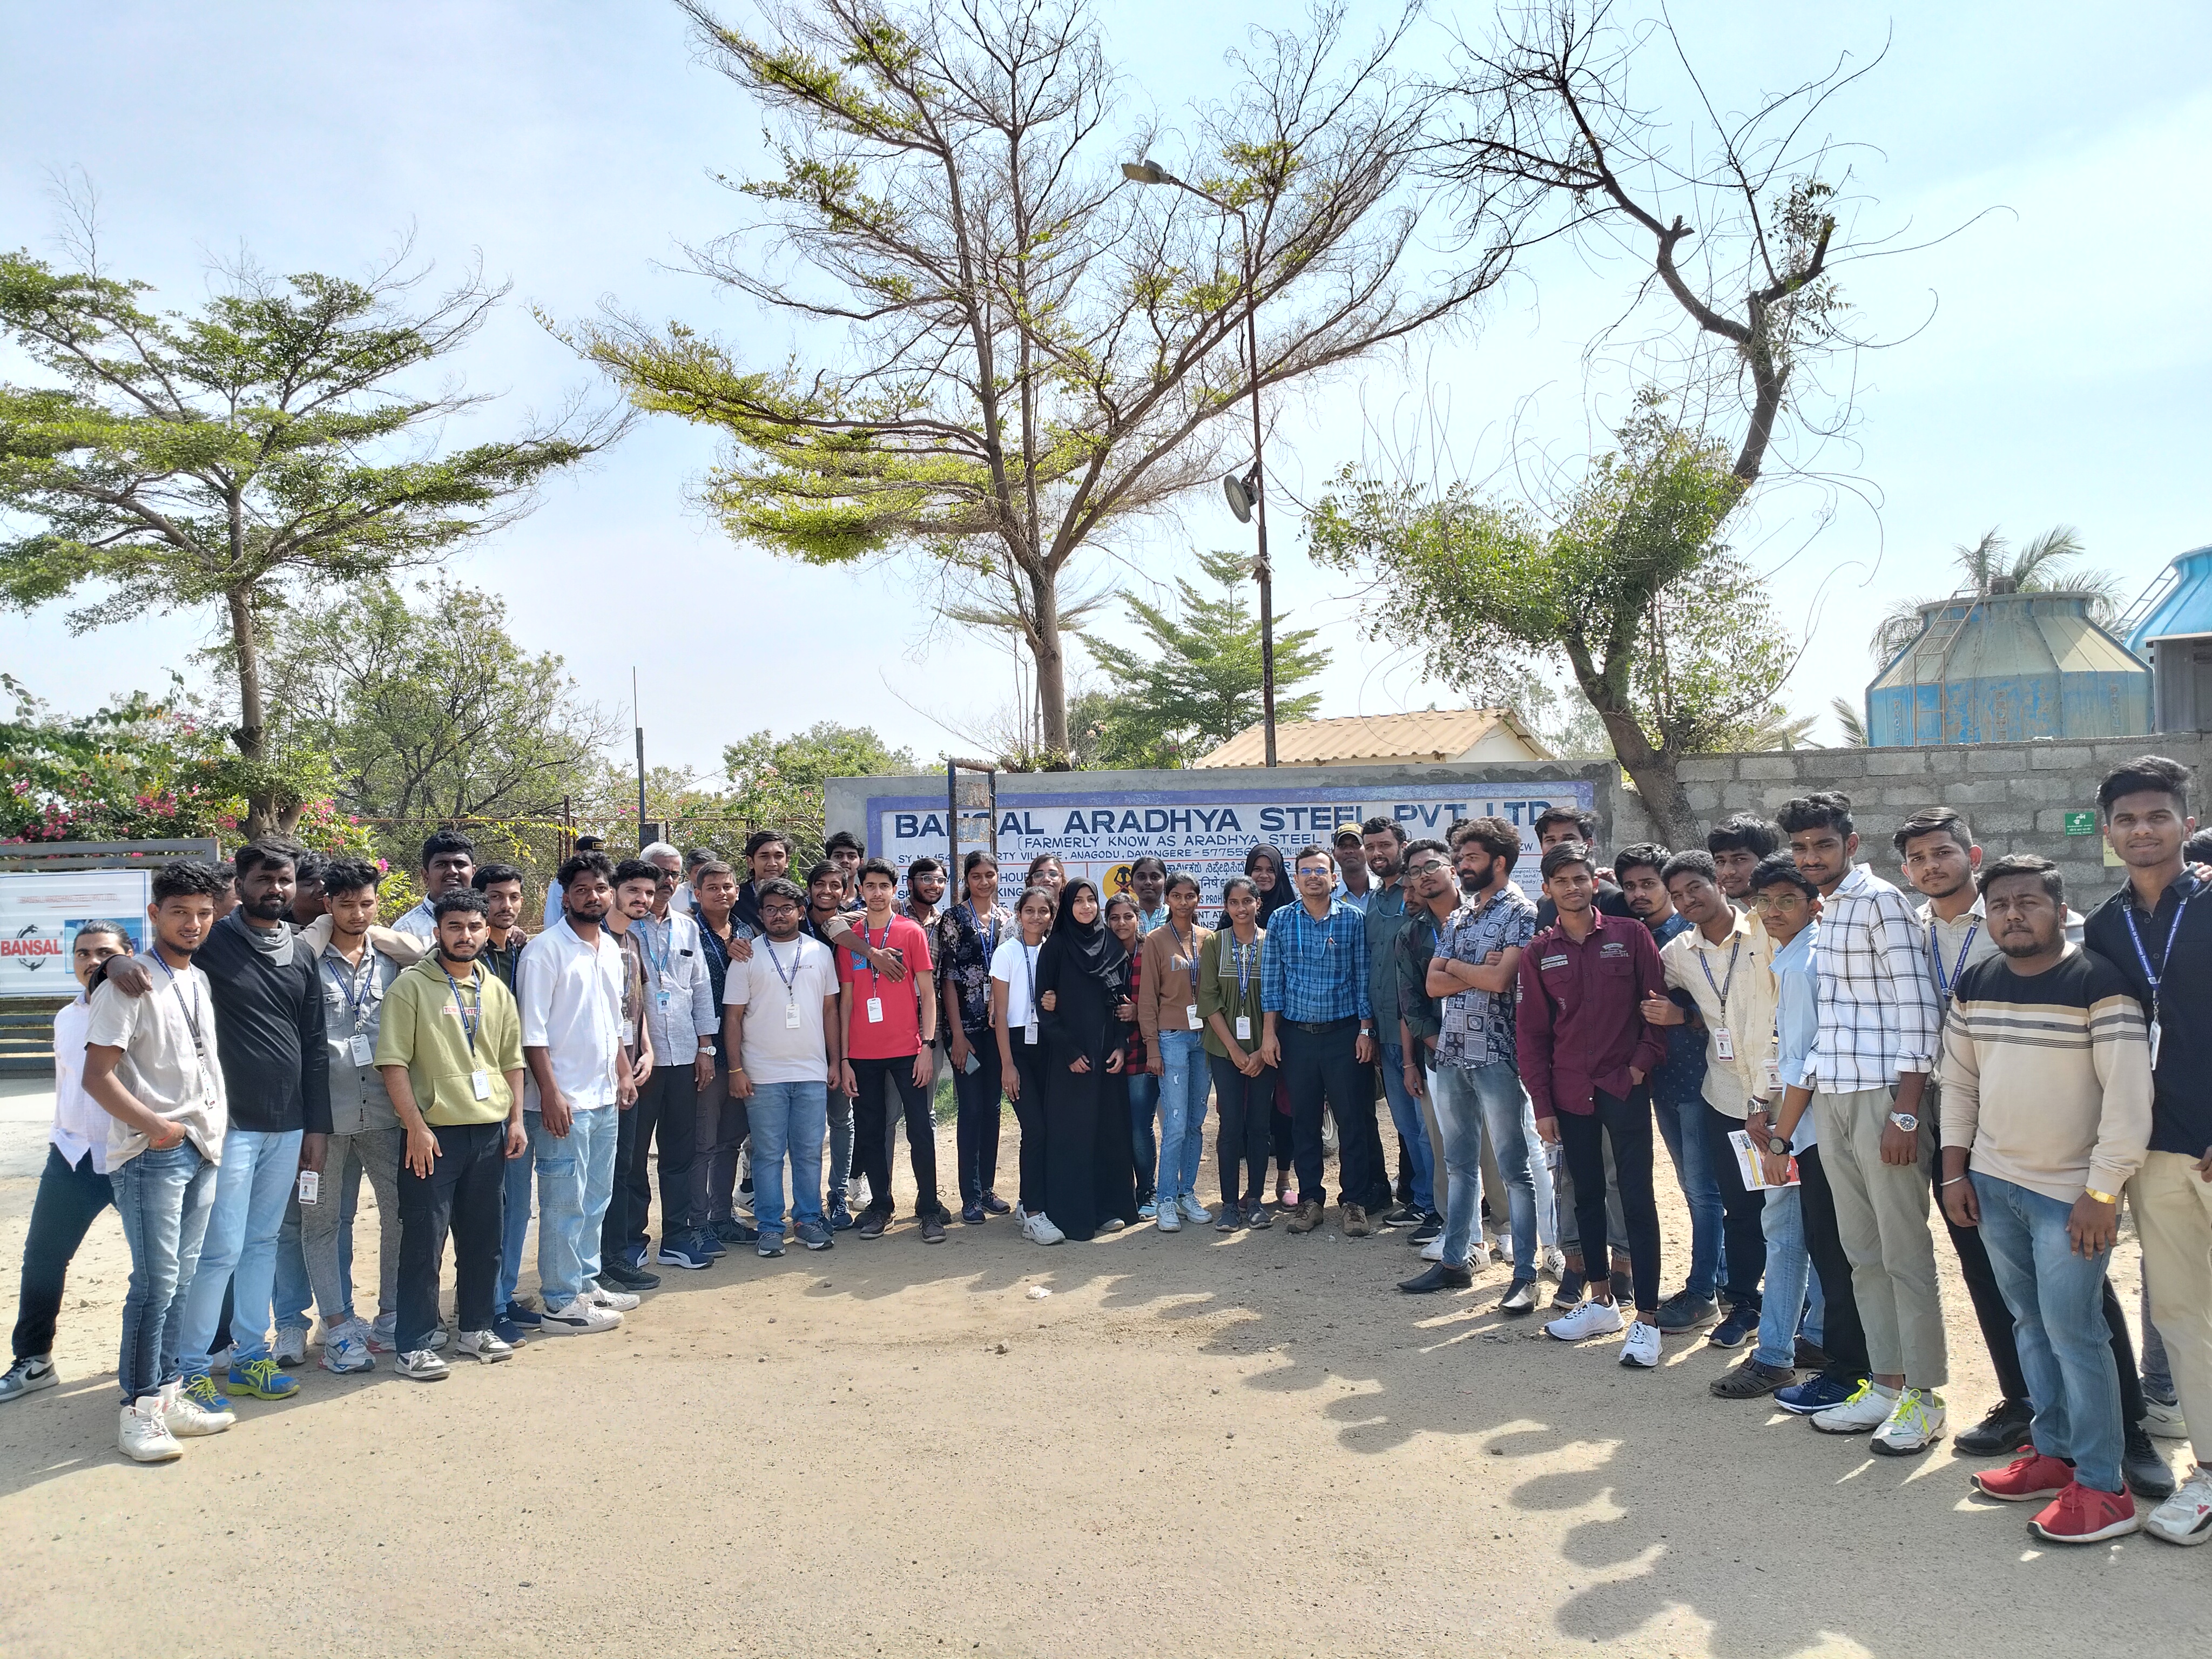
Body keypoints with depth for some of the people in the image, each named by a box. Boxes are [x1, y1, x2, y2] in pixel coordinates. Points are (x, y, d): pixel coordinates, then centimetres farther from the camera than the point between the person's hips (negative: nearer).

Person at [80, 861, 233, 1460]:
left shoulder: (201, 980, 13)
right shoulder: (131, 982, -9)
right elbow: (97, 1076, -13)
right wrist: (155, 1126, -19)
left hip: (202, 1151, 7)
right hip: (152, 1155, -7)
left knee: (181, 1281, 11)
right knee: (156, 1285, -6)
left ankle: (167, 1395, 20)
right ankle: (139, 1410, 3)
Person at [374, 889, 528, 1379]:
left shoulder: (496, 991, 12)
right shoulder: (412, 986, -5)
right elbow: (393, 1062, -10)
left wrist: (516, 1119, 9)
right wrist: (416, 1126, -14)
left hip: (490, 1131, 5)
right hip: (434, 1132, -5)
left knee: (484, 1237, 12)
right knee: (424, 1241, 0)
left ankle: (476, 1327, 27)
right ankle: (413, 1345, 9)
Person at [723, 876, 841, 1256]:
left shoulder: (821, 953, 8)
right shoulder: (747, 957, 1)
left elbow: (831, 1010, 12)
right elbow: (733, 1016, 1)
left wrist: (836, 1060, 7)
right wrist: (736, 1070, -4)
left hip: (813, 1073, 2)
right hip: (763, 1076, -2)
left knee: (810, 1152, 7)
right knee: (768, 1154, 3)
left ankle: (808, 1219, 19)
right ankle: (770, 1227, 12)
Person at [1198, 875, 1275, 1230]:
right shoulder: (1214, 944, 2)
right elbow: (1208, 999, -1)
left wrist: (1262, 1050, -8)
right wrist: (1234, 1048, -8)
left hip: (1263, 1049, 0)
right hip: (1225, 1048, 0)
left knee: (1259, 1123, 4)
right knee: (1230, 1124, 0)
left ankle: (1255, 1199, 15)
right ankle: (1230, 1202, 8)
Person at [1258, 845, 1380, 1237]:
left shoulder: (1354, 920, 0)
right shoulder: (1281, 921, 4)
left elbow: (1363, 978, 1)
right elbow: (1272, 979, 4)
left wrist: (1366, 1030, -4)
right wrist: (1269, 1032, 0)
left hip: (1343, 1032, -1)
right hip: (1296, 1034, 2)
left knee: (1351, 1120, 1)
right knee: (1304, 1121, 8)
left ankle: (1354, 1201, 10)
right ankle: (1310, 1200, 18)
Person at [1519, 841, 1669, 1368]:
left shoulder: (1630, 935, -2)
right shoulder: (1539, 952, 3)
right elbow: (1530, 1032, 4)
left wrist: (1643, 1063, -9)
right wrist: (1542, 1104, 1)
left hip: (1625, 1087, -3)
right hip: (1570, 1092, 3)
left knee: (1636, 1198, -3)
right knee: (1587, 1194, 13)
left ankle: (1646, 1319, 3)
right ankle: (1601, 1303, 26)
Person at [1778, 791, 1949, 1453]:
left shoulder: (1880, 901, -9)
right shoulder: (1822, 913, 15)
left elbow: (1915, 1007, -13)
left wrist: (1906, 1111, -17)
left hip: (1882, 1094, -8)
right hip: (1830, 1098, 8)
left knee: (1905, 1253, 1)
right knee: (1863, 1253, 13)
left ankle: (1923, 1395, 11)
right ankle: (1885, 1386, 22)